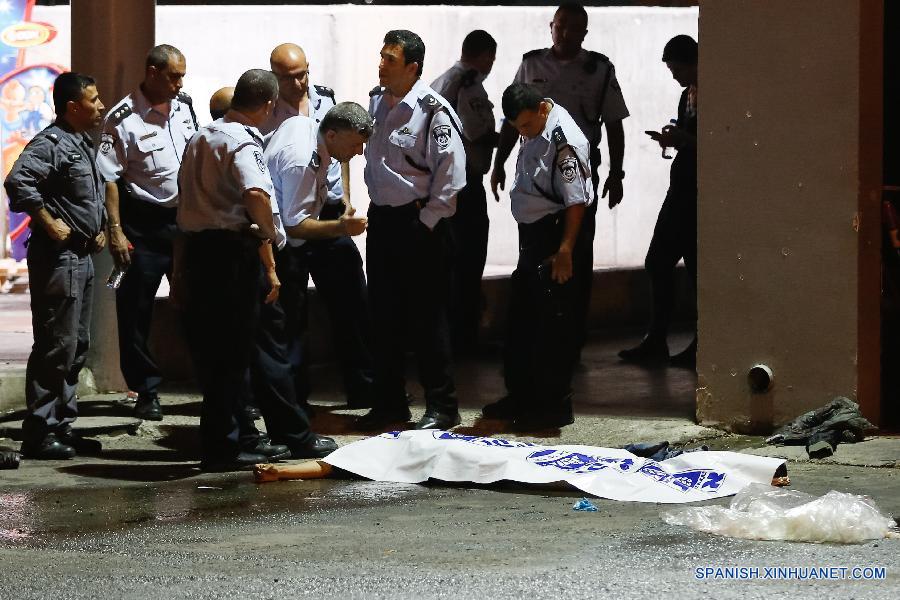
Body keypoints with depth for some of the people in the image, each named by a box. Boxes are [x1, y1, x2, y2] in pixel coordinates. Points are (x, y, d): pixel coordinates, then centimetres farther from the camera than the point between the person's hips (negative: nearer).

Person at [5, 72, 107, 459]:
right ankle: (39, 431, -4)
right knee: (56, 346, -8)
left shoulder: (83, 145, 16)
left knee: (77, 345, 14)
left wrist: (99, 228, 17)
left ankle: (62, 425, 21)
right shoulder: (50, 143, -15)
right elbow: (17, 181, -30)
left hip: (82, 256, 10)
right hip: (57, 257, -10)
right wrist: (49, 223, -25)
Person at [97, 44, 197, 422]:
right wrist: (115, 231, -17)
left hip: (186, 218, 5)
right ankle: (146, 391, 10)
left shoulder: (184, 106, 8)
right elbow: (109, 178, -13)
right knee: (136, 310, 1)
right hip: (144, 224, -5)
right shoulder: (124, 118, -11)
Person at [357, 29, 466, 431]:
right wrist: (376, 209, 17)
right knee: (384, 316, 11)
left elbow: (451, 174, -15)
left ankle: (441, 406, 7)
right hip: (381, 218, 7)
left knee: (428, 318, -2)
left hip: (419, 223, -7)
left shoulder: (433, 111, -16)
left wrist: (428, 220, -13)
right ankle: (390, 403, 21)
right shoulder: (376, 101, 7)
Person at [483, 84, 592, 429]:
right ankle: (520, 397, 28)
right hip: (532, 236, 10)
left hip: (555, 236, -10)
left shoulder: (564, 140, -20)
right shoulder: (535, 133, 9)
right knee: (519, 321, 16)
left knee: (552, 324, -3)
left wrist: (565, 251, -23)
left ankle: (554, 405, 5)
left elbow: (576, 201, -22)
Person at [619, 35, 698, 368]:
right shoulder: (687, 94, 14)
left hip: (697, 193, -9)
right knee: (658, 262, 9)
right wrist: (671, 140, 4)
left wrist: (684, 140, -19)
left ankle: (699, 347, 5)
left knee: (697, 268, -3)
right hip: (680, 190, 9)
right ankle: (656, 342, 16)